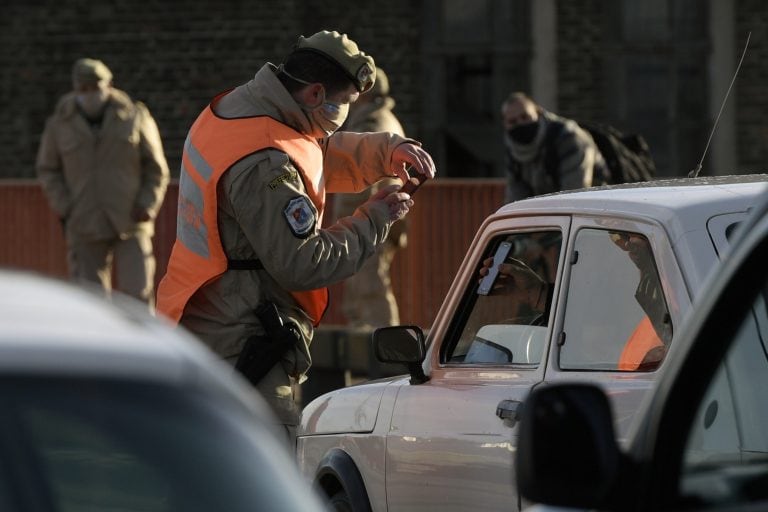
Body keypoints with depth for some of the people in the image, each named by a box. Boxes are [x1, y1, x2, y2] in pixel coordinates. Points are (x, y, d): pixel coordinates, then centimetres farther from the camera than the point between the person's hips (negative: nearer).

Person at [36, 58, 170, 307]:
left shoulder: (134, 117, -2)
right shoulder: (60, 124, -1)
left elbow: (156, 167, 5)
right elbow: (48, 169, 9)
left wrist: (148, 206, -9)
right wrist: (64, 209, -4)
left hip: (130, 222, -1)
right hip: (85, 227, 1)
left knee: (137, 295, -9)